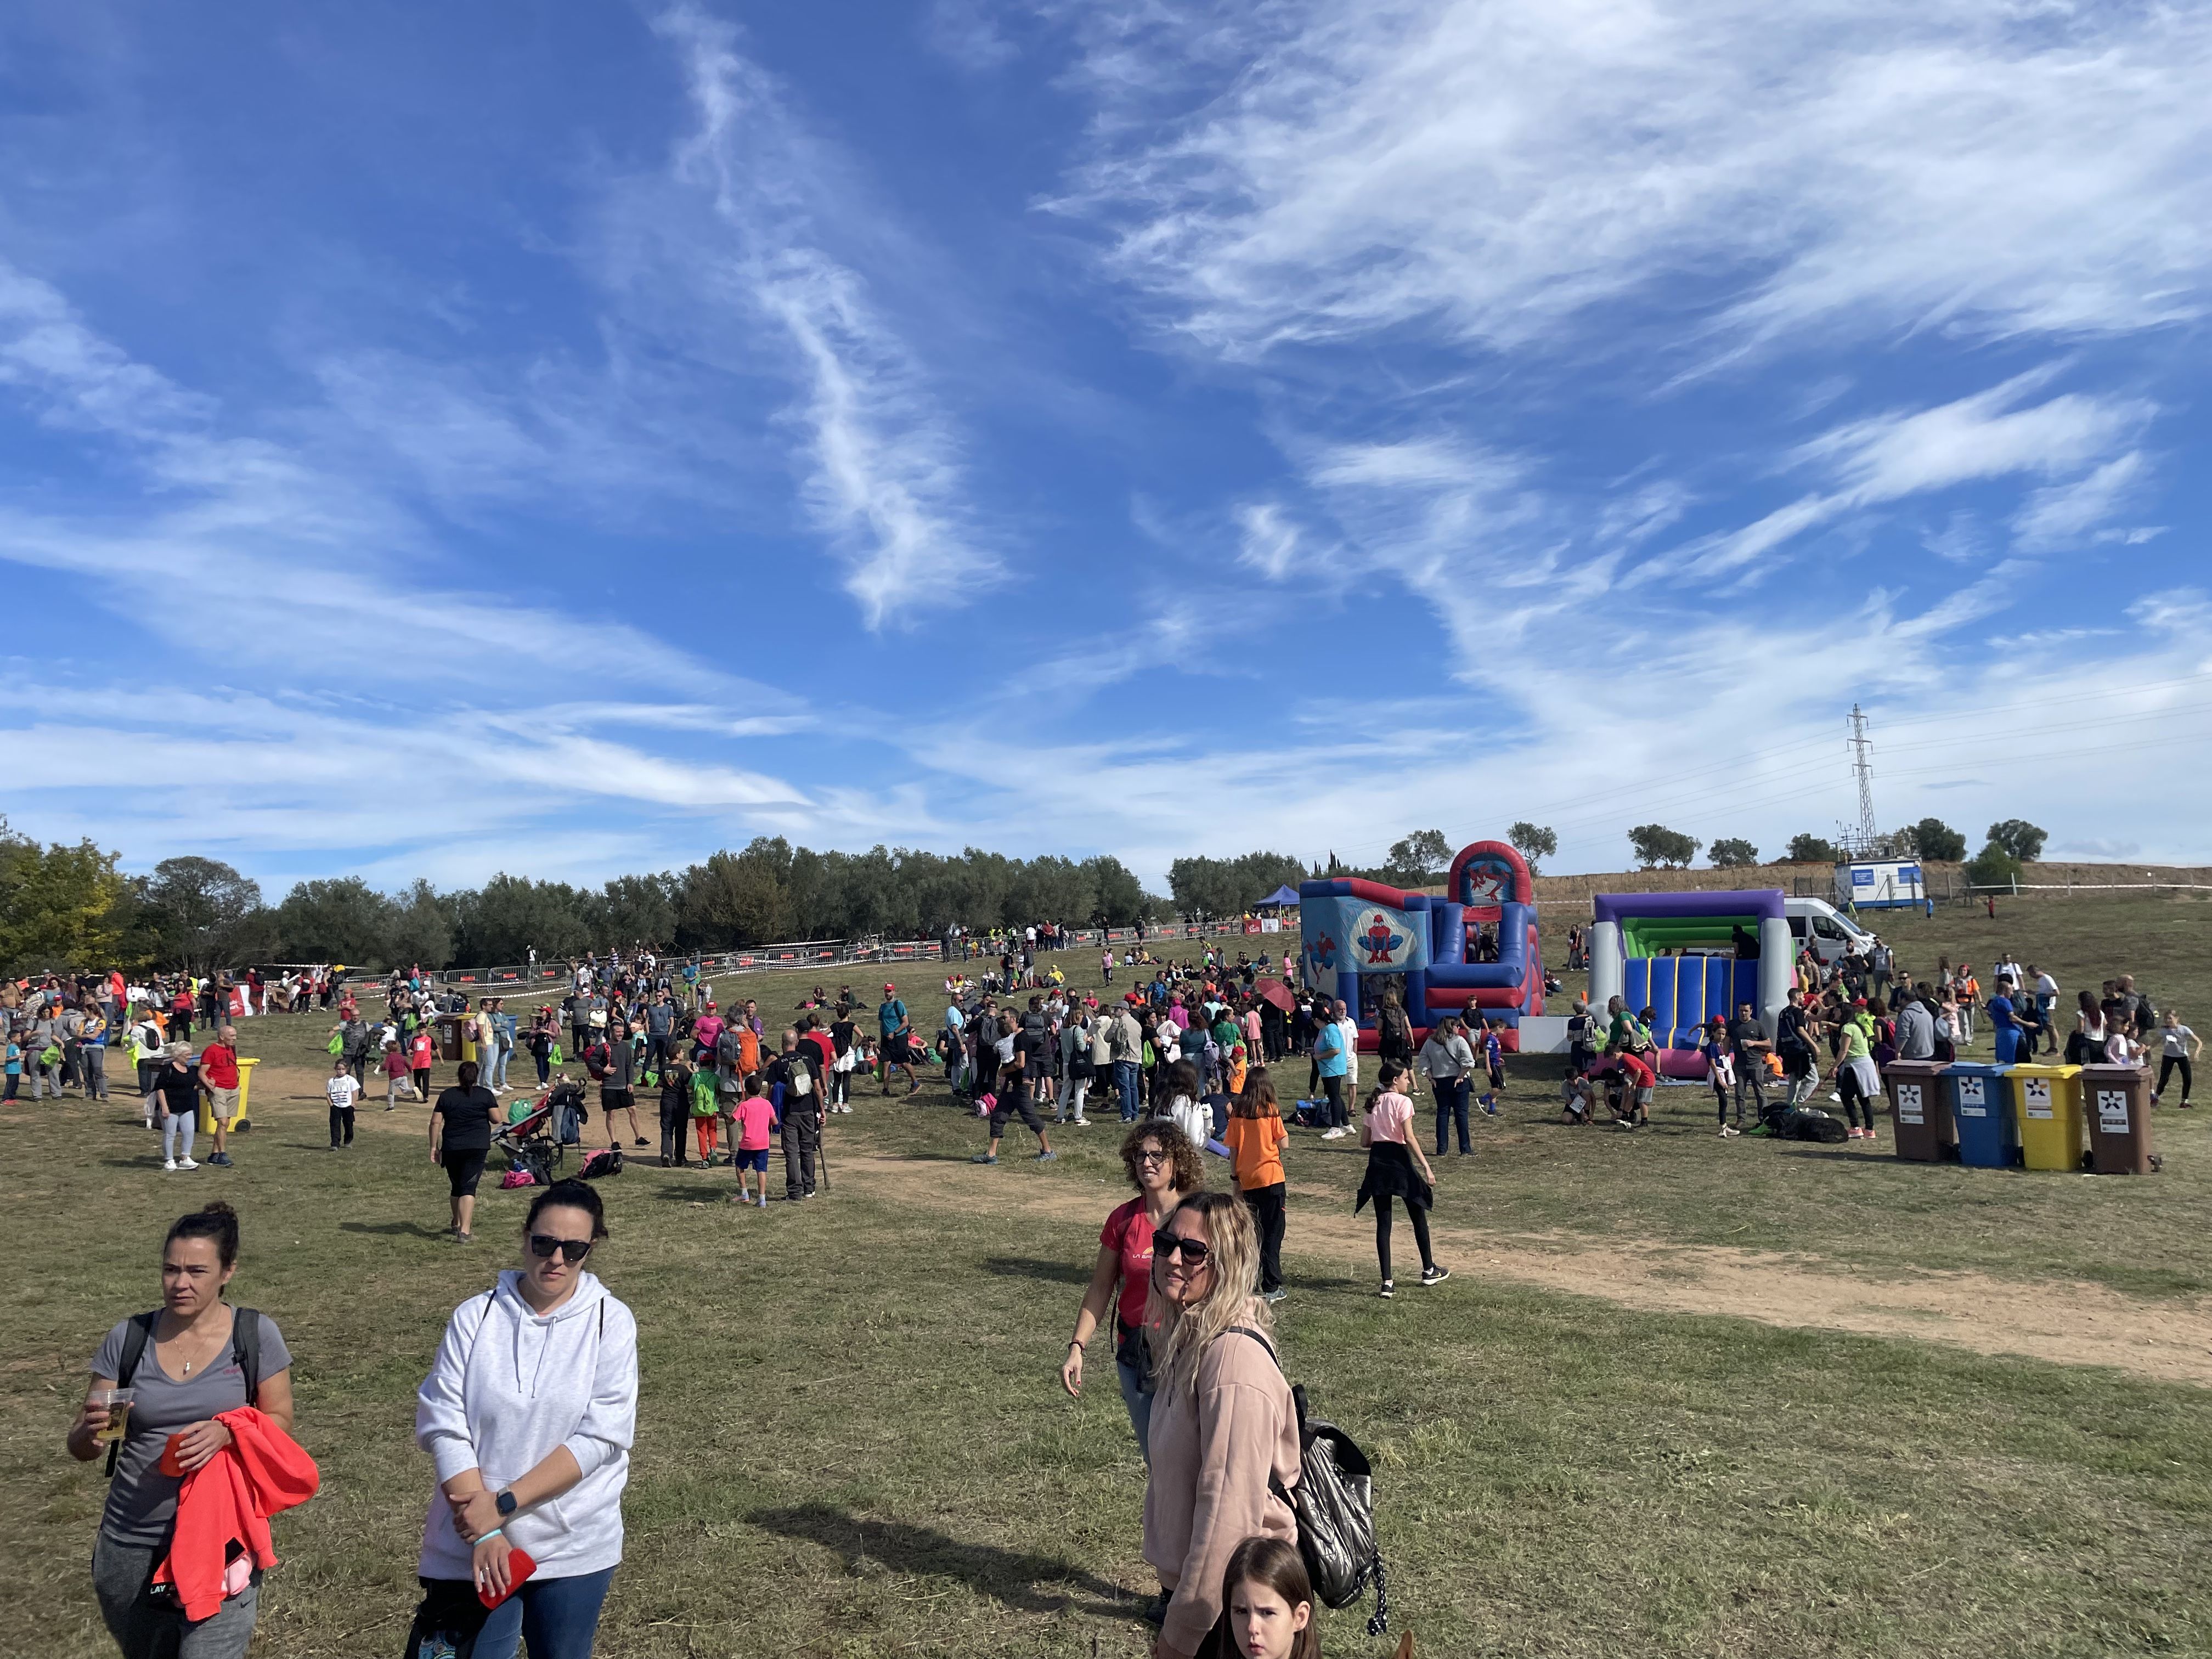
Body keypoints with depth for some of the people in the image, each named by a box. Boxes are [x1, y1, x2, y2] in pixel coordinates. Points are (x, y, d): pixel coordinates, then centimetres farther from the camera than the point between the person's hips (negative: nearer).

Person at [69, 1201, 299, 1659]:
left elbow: (280, 1423, -2)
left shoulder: (256, 1335, -7)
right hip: (132, 1547, 3)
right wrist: (90, 1432, -22)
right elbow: (79, 1447, 1)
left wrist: (226, 1431, -21)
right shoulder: (129, 1338, -3)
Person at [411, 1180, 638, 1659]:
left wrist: (504, 1503, -17)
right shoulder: (475, 1317, -4)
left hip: (574, 1548, 0)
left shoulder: (611, 1322, -7)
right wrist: (484, 1530, -14)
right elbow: (444, 1426, -7)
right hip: (471, 1547, 0)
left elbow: (599, 1436, -12)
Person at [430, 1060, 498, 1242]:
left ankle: (457, 1225, 33)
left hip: (451, 1148, 2)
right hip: (477, 1148, -2)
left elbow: (435, 1122, 2)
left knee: (456, 1186, 19)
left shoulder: (446, 1096, 6)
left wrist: (434, 1147, 8)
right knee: (468, 1188, -6)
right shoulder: (486, 1095, 0)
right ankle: (464, 1231, -17)